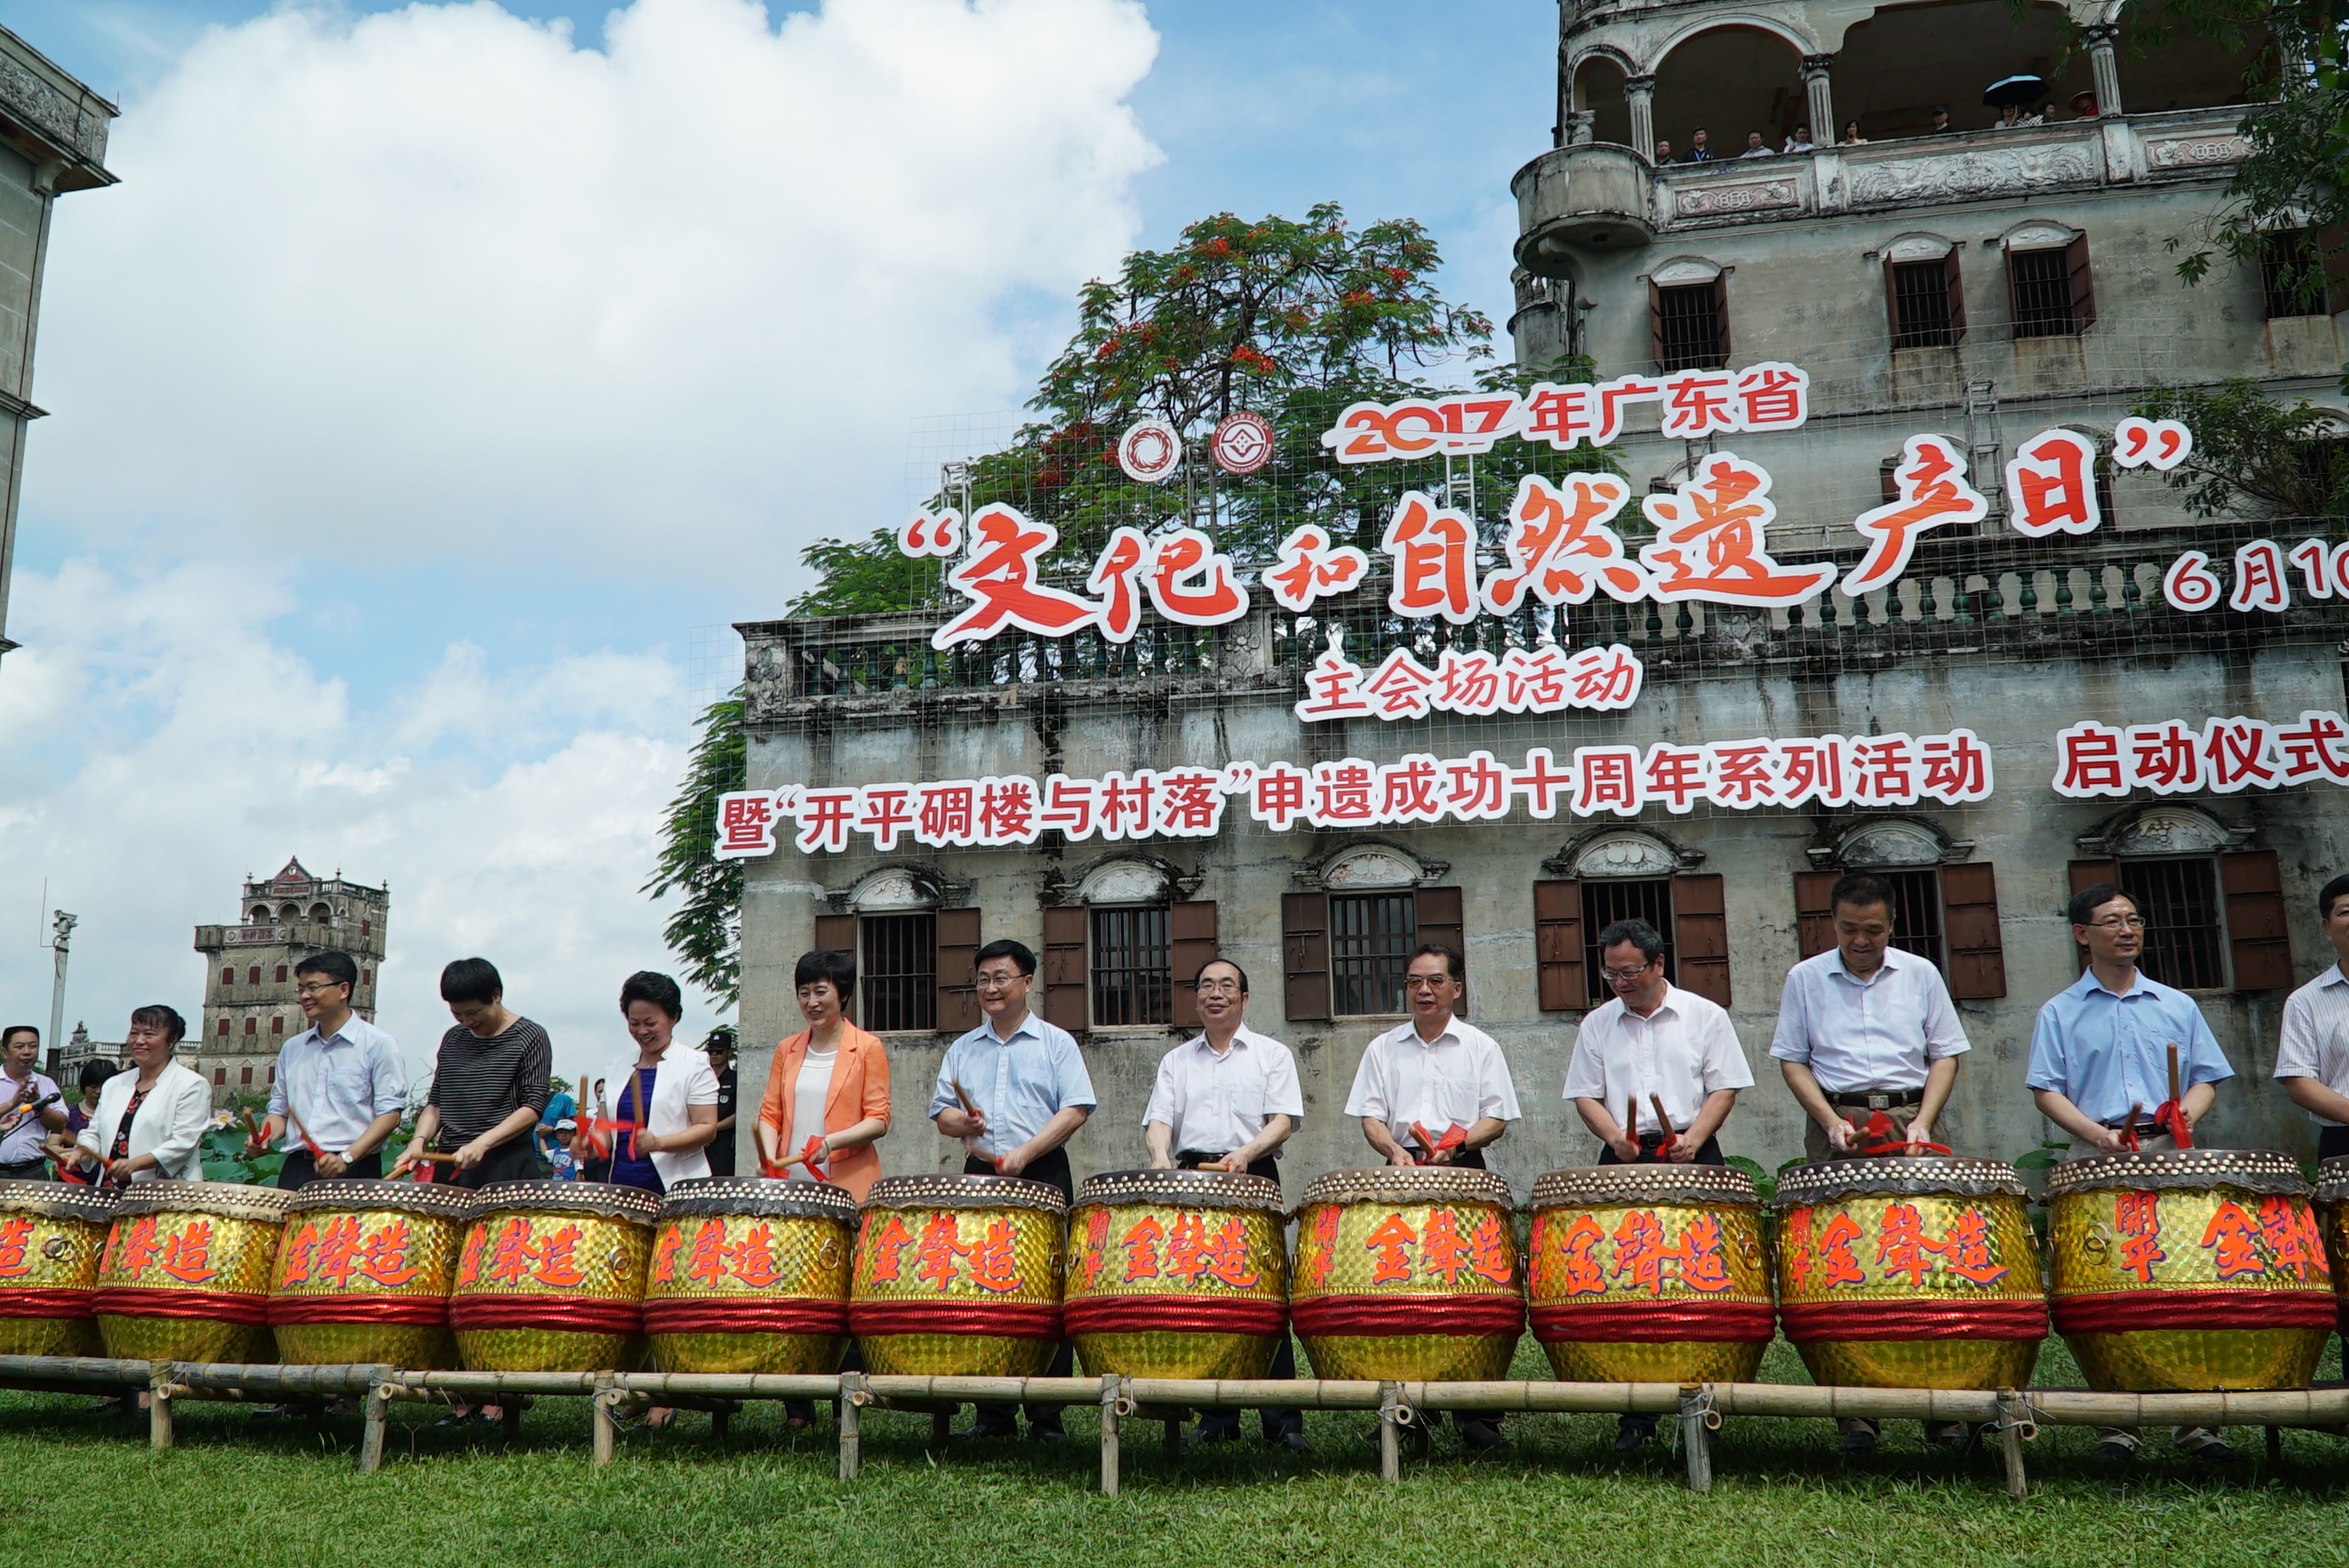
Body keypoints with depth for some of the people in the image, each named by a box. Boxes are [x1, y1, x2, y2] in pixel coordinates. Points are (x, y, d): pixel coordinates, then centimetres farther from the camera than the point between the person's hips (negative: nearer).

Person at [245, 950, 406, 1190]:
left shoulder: (378, 1045, -2)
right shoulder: (292, 1048, 17)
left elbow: (390, 1112, -8)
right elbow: (280, 1109, 23)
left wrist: (347, 1157, -19)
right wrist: (264, 1139, 1)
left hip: (354, 1171, -5)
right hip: (296, 1169, 5)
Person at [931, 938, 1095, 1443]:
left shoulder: (1056, 1043, 5)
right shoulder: (963, 1049, 16)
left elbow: (1076, 1109, -5)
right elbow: (940, 1110, 13)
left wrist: (1025, 1153, -15)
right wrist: (961, 1122, -11)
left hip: (1043, 1176, -3)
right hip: (980, 1175, 4)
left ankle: (1047, 1415, 1)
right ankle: (991, 1411, 9)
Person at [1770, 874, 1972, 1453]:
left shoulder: (1920, 975, 11)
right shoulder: (1805, 978, 9)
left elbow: (1945, 1054, 10)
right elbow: (1792, 1059, 8)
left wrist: (1922, 1121, -4)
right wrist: (1829, 1119, -6)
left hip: (1910, 1117, 1)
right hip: (1838, 1127, 0)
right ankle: (1857, 1413, -3)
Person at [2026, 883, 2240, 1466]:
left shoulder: (2177, 1006, 17)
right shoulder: (2060, 1013, 9)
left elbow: (2207, 1079, 14)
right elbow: (2047, 1090, 2)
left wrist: (2185, 1113, -8)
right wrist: (2098, 1134, -14)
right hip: (2096, 1157, -2)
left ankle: (2195, 1419, 2)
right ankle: (2117, 1420, 1)